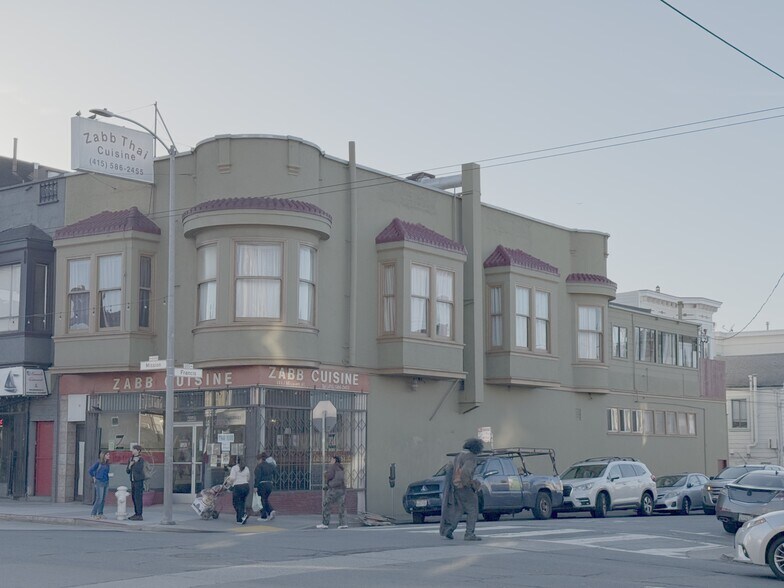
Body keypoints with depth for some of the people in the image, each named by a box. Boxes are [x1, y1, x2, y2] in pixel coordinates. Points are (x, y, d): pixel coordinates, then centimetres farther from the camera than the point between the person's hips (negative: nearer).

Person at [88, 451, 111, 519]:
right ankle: (93, 514, -2)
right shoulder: (98, 463, -8)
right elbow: (90, 470, -7)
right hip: (99, 483, -7)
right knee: (99, 499, -9)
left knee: (103, 499, 7)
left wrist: (107, 481, 14)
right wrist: (94, 478, -1)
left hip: (106, 483, 7)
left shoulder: (107, 464, 10)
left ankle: (100, 514, 13)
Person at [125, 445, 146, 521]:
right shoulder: (131, 460, 12)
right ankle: (136, 514, 16)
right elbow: (127, 471, 9)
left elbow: (139, 470, -21)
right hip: (133, 481, 8)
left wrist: (136, 462, -15)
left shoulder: (141, 459, -9)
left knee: (138, 498, -9)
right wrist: (130, 465, -9)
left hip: (139, 481, -8)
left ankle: (139, 515, -7)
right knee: (134, 498, 9)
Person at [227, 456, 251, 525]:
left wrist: (229, 483, 7)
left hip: (237, 486, -5)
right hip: (246, 486, 6)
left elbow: (232, 478, -11)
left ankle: (243, 514, -19)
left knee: (236, 503, 2)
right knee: (242, 503, 12)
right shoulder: (247, 468, 13)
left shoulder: (234, 468, -3)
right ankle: (240, 519, 11)